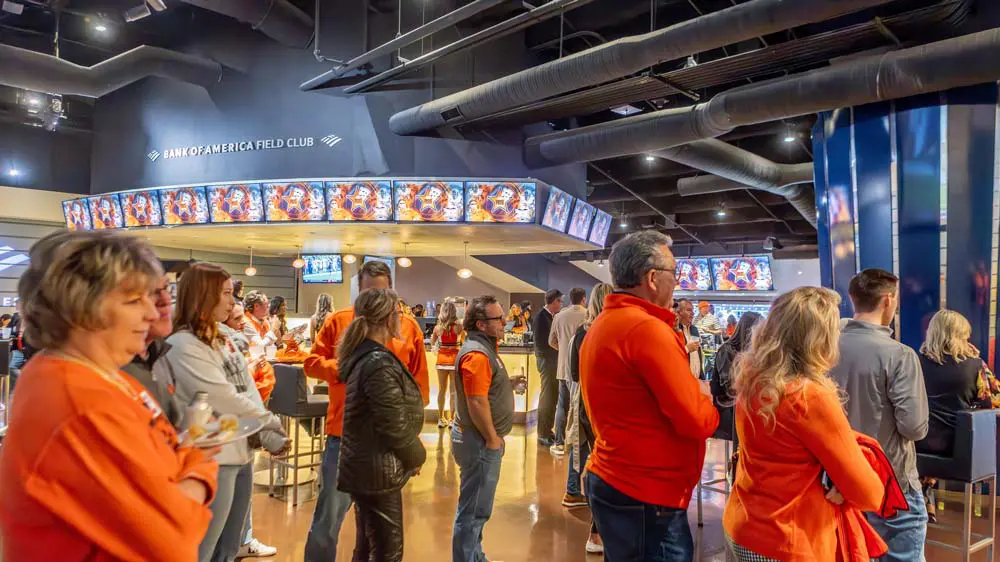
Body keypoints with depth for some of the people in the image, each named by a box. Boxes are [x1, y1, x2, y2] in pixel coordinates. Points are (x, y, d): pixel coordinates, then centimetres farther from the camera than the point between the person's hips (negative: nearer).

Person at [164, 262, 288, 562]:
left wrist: (268, 437, -7)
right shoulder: (182, 345, -15)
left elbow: (250, 394, 8)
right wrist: (272, 423, -5)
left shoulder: (225, 342, 11)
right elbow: (225, 401, -18)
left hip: (241, 455, 8)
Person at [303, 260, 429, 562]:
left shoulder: (409, 326, 2)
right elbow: (311, 363, -1)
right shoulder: (337, 321, 0)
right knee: (329, 515, 9)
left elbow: (419, 380, 4)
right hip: (344, 432, -1)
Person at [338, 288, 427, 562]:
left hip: (365, 467, 10)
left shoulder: (362, 356, 7)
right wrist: (416, 456, -6)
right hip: (379, 471, -10)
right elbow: (395, 426, -23)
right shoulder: (380, 364, -23)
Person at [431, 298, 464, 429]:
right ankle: (452, 419, 10)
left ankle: (441, 419, 18)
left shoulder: (437, 327, -6)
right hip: (454, 360, -2)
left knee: (441, 390, 12)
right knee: (453, 391, 6)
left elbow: (432, 343, 10)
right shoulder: (458, 327, -13)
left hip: (441, 360, 2)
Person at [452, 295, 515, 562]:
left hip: (484, 439, 11)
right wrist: (492, 439, -17)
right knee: (474, 510, 1)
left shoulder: (485, 346, 10)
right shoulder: (477, 354, -23)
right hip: (480, 441, -11)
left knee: (476, 507, 22)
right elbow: (477, 403, -27)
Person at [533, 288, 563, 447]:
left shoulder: (551, 316, 11)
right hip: (547, 360, -8)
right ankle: (543, 434, 6)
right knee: (547, 397, -2)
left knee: (553, 397, 14)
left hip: (553, 360, 8)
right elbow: (540, 342, -18)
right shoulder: (541, 316, -14)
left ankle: (548, 430, 24)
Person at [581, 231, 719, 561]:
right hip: (647, 498, -10)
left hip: (610, 481, 10)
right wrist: (703, 398, 0)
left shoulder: (601, 326, 10)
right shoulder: (648, 328, -21)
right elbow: (697, 421, -20)